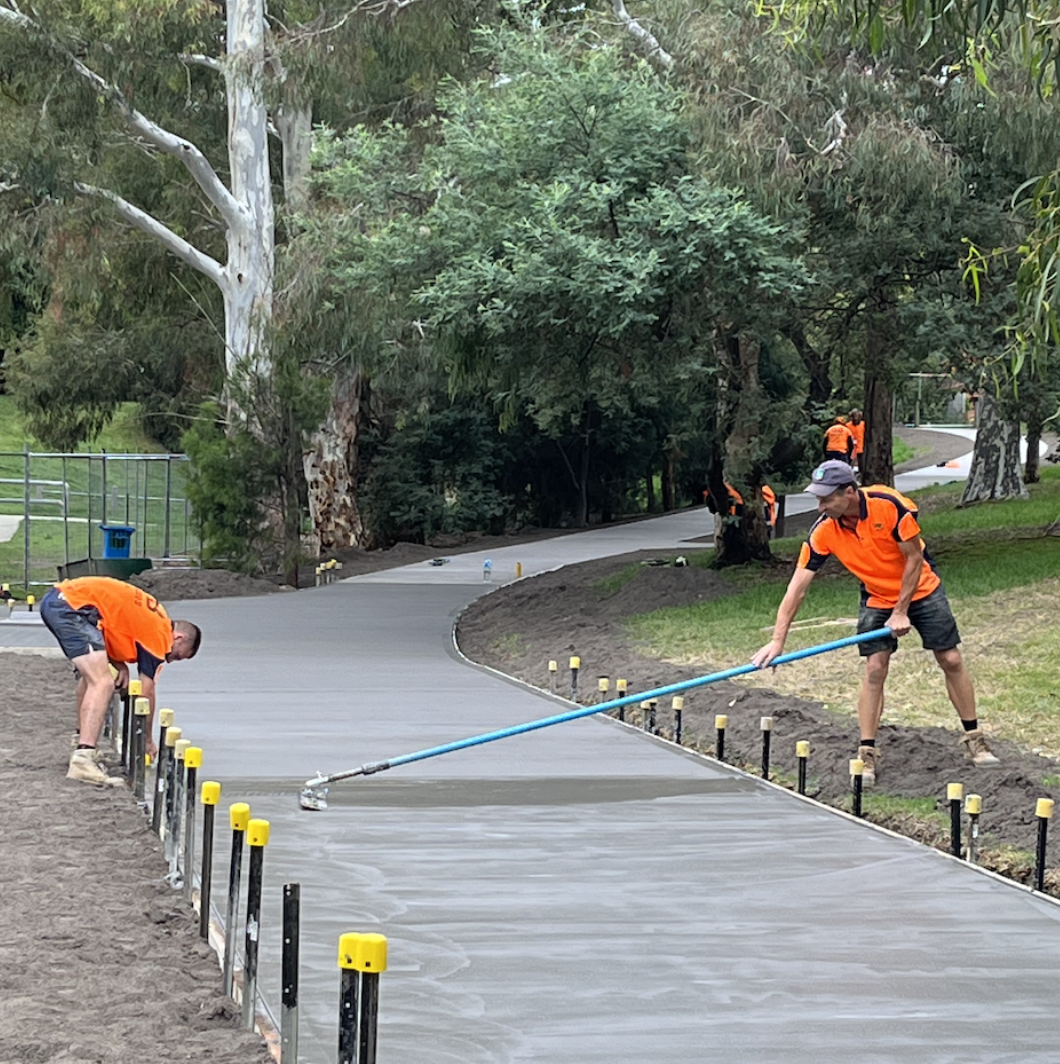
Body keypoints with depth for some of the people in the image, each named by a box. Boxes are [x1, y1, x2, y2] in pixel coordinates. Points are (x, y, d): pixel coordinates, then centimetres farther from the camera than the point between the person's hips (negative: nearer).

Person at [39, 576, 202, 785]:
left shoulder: (153, 618, 22)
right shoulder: (159, 634, -3)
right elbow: (146, 692, 0)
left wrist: (120, 665, 9)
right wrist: (148, 741, 10)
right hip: (73, 605, -10)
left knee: (90, 675, 28)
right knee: (103, 683, -17)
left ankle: (84, 743, 38)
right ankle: (82, 760, -29)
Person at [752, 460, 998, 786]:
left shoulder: (890, 505, -31)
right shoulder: (824, 531, -22)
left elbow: (914, 558, -19)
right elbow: (797, 587, -21)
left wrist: (901, 612, -17)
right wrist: (777, 640, -27)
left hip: (921, 589, -2)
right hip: (876, 598, 2)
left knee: (951, 660, 1)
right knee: (874, 668, -10)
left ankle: (974, 738, 15)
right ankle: (867, 754, -4)